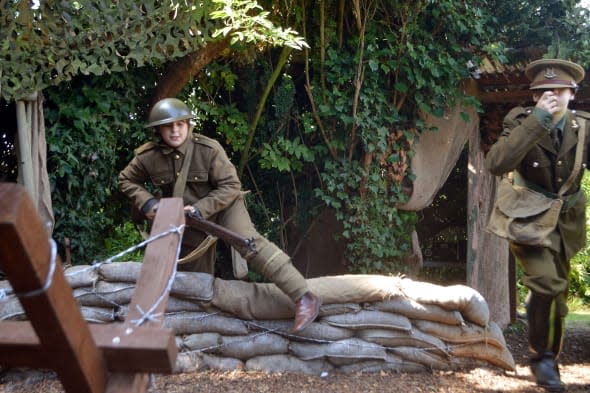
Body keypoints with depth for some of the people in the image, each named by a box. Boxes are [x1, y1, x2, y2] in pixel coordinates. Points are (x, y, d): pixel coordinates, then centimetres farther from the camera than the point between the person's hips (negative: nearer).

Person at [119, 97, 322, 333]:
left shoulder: (209, 149, -23)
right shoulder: (148, 157, -14)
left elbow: (230, 186, -20)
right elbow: (126, 180, 3)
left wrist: (200, 210, -30)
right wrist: (146, 202, -16)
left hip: (223, 205, -5)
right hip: (189, 217, 5)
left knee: (249, 242, -29)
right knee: (195, 279, 15)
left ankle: (303, 297, -36)